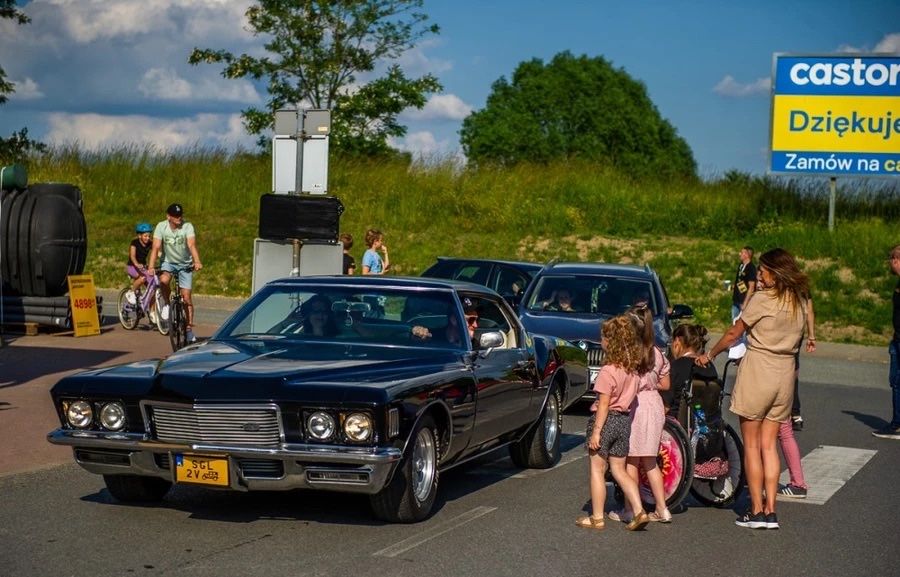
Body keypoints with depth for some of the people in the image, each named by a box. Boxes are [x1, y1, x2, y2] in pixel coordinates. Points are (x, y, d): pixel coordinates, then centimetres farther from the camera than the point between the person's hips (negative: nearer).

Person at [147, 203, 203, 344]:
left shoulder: (187, 227, -17)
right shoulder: (161, 227, -14)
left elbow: (192, 245, -31)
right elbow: (156, 247, -21)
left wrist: (197, 261, -48)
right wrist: (151, 266, -34)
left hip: (185, 264, 0)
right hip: (168, 262, 0)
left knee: (186, 297, -4)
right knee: (164, 280, -33)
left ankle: (189, 329, 8)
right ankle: (167, 304, -5)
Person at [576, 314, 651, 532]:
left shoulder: (608, 371, -19)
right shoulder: (633, 370, 3)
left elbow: (604, 404, -19)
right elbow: (632, 397, 8)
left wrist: (596, 431, -15)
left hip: (606, 420, -7)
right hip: (625, 420, 7)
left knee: (597, 470, 5)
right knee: (619, 470, 16)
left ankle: (596, 518, 10)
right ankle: (639, 512, 6)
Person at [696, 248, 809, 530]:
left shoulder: (762, 298, -11)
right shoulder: (800, 301, 8)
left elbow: (734, 333, -2)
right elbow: (796, 338, 9)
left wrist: (709, 355, 12)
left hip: (757, 369, -6)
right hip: (786, 373, 6)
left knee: (751, 444, 3)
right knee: (769, 445, 11)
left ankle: (756, 511, 3)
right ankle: (770, 511, 7)